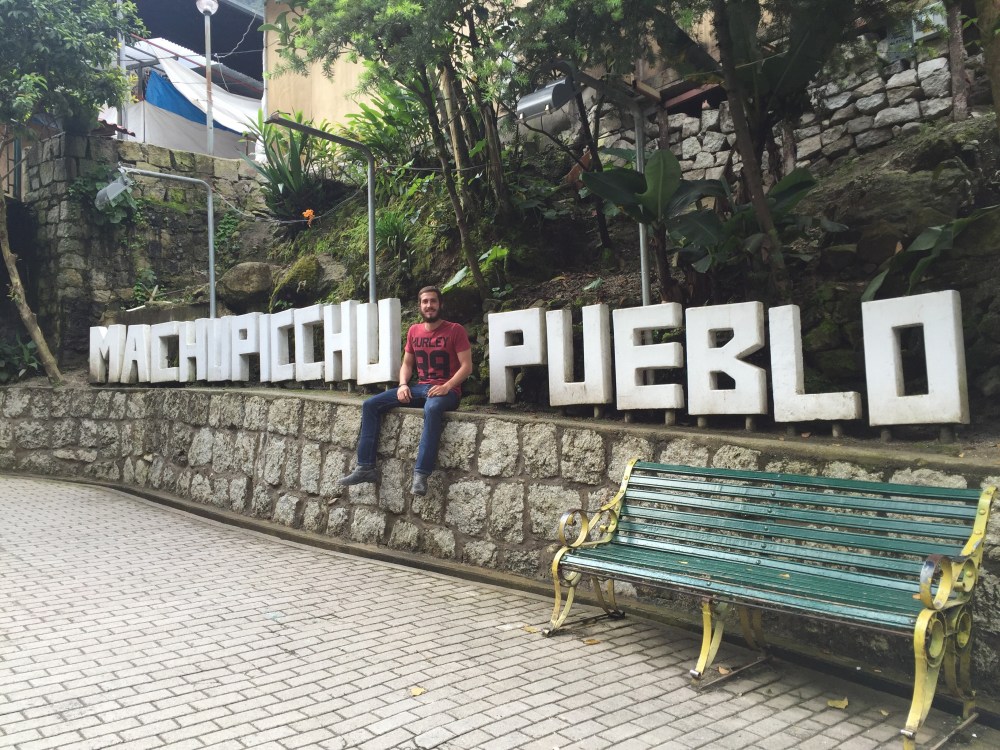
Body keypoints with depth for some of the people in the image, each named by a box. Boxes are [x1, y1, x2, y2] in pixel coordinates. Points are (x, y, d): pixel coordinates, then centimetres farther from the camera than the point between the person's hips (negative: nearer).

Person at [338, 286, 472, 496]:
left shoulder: (455, 330, -3)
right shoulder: (414, 331, 14)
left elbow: (466, 366, -8)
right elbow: (406, 364, 19)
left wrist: (446, 387, -22)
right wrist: (403, 384, -2)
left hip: (447, 390, -6)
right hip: (420, 388, 6)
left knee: (432, 409, -43)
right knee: (370, 405, -9)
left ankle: (421, 474, -43)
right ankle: (366, 467, -11)